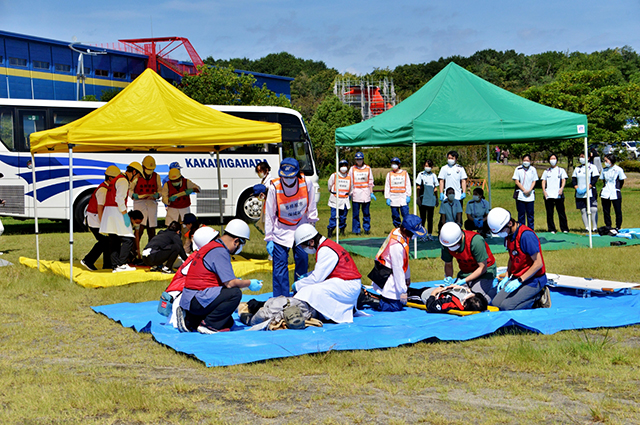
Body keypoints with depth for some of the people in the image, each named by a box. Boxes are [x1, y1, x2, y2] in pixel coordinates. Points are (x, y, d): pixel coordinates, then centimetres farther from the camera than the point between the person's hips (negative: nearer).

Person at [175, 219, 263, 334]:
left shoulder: (212, 246, 15)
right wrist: (249, 283, -5)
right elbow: (230, 283, -20)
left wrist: (237, 281, 20)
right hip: (197, 299, -11)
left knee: (228, 323, 14)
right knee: (235, 293, -22)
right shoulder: (220, 252, -17)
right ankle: (208, 325, -12)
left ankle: (190, 320, 12)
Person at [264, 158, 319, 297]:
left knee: (303, 261, 5)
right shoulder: (274, 187, -19)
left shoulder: (306, 183, -15)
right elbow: (269, 215, -9)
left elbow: (311, 208, 2)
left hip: (301, 228, 2)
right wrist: (269, 239, -8)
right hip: (281, 231, -2)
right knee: (280, 266, -5)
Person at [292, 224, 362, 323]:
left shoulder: (325, 251, -17)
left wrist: (297, 285, -5)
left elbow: (316, 278, -18)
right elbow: (322, 271, 22)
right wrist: (305, 276, 12)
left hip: (348, 287, -11)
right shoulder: (327, 245, 13)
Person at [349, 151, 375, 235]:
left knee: (366, 212, 2)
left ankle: (367, 228, 13)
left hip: (366, 192, 1)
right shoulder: (352, 169, 7)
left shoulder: (368, 168, 9)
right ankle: (356, 230, 7)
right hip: (356, 193, -1)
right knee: (355, 212, -1)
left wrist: (371, 193, 7)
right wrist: (349, 193, 1)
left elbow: (370, 181, 12)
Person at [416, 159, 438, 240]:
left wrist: (437, 198, 14)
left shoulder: (433, 175, 11)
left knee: (430, 218, 6)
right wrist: (418, 198, -7)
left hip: (431, 200, 3)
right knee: (423, 217, -3)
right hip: (423, 199, -3)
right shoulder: (421, 175, 2)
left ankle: (429, 234, 12)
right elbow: (418, 187, 0)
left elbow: (435, 188, 16)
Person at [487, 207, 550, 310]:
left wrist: (519, 281, -22)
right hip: (516, 278, 9)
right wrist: (507, 277, 7)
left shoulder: (526, 235, -22)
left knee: (507, 306, -21)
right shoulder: (508, 235, 5)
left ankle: (540, 296, -2)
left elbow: (538, 263, -21)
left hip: (533, 280, -9)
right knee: (496, 303, -6)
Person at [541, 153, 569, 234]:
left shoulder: (561, 170, 14)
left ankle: (564, 229, -1)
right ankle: (551, 229, 6)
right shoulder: (546, 171, 19)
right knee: (549, 213, 1)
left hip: (558, 195, -2)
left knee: (561, 212, -5)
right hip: (548, 195, 2)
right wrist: (544, 190, -3)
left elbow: (564, 180, 4)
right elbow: (543, 181, 13)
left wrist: (561, 188, -15)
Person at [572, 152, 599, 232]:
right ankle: (587, 228, 4)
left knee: (593, 210, -11)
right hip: (579, 194, 4)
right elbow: (573, 180, 11)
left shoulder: (592, 167, 2)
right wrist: (577, 188, -7)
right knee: (583, 210, 2)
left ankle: (595, 227, -7)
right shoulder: (577, 168, 16)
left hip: (590, 193, -4)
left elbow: (595, 179, -6)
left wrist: (586, 188, -15)